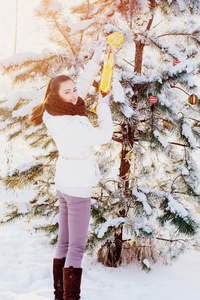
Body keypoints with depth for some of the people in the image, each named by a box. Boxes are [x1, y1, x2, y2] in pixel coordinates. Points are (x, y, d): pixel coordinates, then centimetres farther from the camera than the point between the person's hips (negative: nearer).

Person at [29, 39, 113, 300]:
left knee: (65, 242, 15)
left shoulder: (57, 113, 1)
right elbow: (104, 135, -20)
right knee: (77, 247, -5)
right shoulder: (68, 125, -26)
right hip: (78, 186, -10)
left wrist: (97, 56, 11)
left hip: (65, 183, 10)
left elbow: (85, 82, 13)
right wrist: (104, 106, -6)